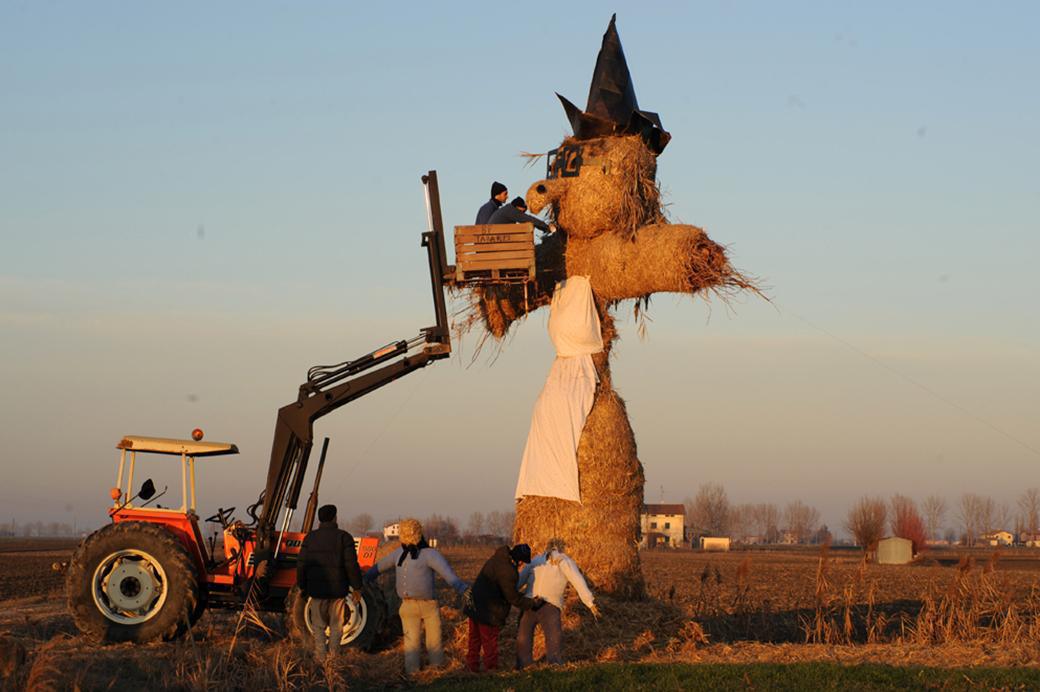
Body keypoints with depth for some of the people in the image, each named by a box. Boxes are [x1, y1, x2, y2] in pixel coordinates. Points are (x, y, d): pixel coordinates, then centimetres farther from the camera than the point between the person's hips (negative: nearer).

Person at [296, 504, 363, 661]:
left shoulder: (310, 538, 3)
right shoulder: (344, 537, -5)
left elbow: (301, 564, 4)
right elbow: (351, 565, -9)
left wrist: (302, 586, 14)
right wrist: (356, 588, -2)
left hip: (317, 589, 2)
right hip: (338, 589, -2)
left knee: (319, 626, 9)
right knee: (336, 625, 8)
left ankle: (320, 658, 3)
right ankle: (334, 657, 5)